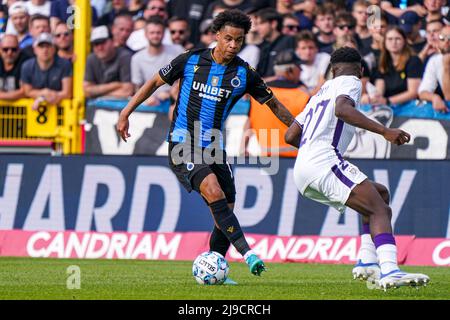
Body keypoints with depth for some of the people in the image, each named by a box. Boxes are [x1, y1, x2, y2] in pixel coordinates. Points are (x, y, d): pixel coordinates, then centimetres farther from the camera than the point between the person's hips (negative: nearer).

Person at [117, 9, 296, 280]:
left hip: (214, 148, 4)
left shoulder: (245, 74, -1)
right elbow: (155, 82, 7)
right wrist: (126, 113, 5)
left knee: (224, 214, 0)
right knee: (213, 190, -28)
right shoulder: (190, 61, -6)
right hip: (183, 145, -4)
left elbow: (274, 104, 11)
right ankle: (248, 253, -33)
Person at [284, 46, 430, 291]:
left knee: (380, 194, 19)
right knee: (379, 209, -16)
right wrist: (384, 131, -23)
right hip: (324, 160, -8)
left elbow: (290, 136, 30)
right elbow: (342, 109, -18)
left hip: (301, 174, 8)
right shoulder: (350, 82, 7)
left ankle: (367, 261, 2)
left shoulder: (321, 92, 30)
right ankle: (389, 270, -39)